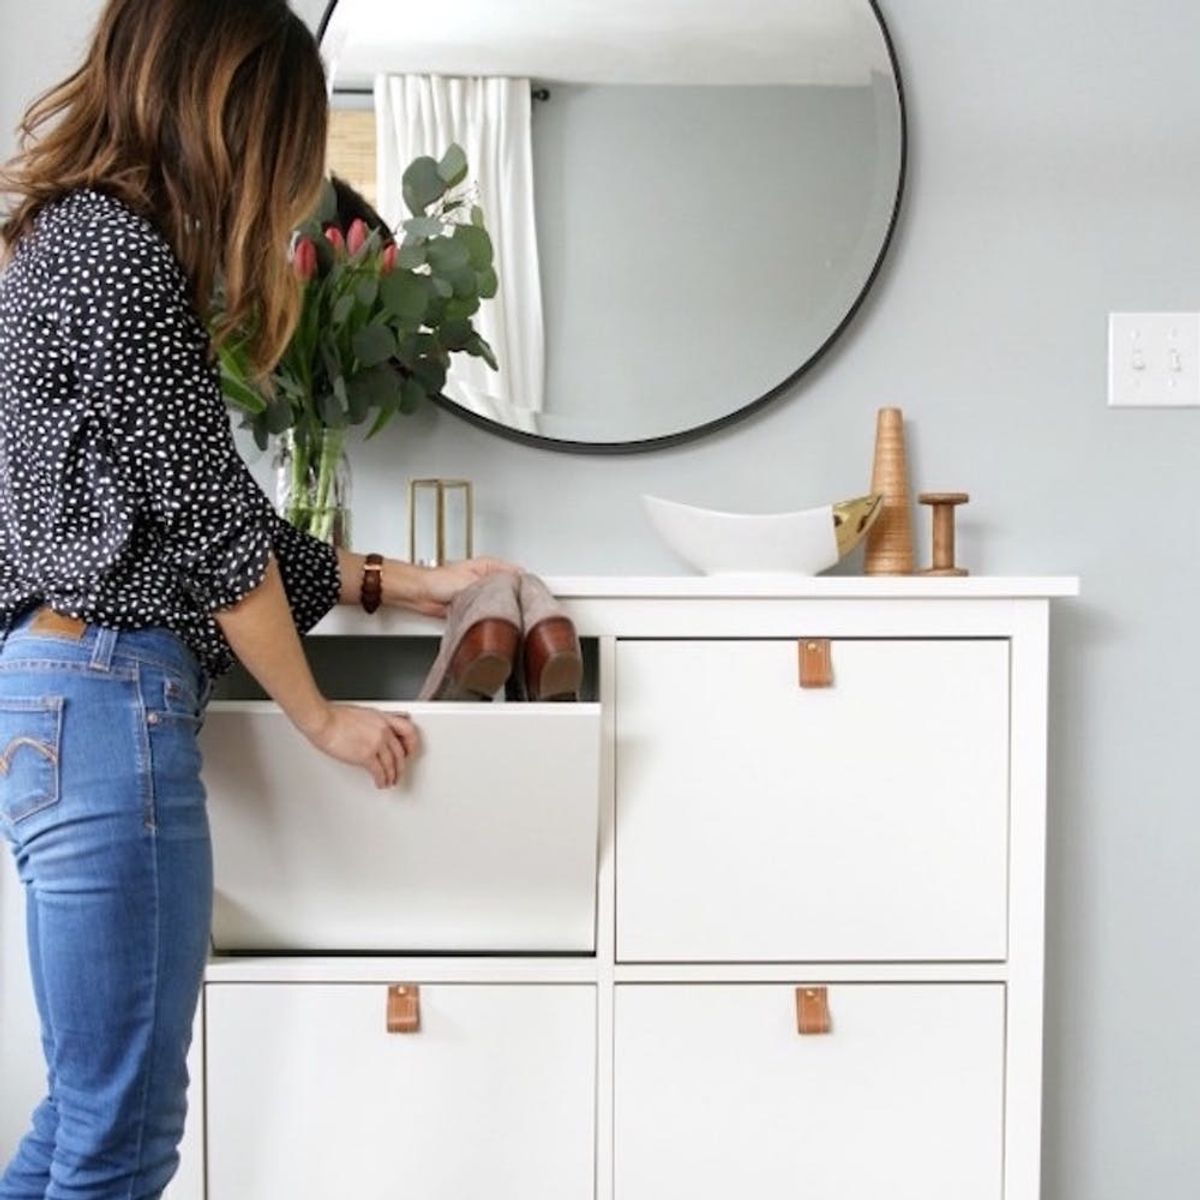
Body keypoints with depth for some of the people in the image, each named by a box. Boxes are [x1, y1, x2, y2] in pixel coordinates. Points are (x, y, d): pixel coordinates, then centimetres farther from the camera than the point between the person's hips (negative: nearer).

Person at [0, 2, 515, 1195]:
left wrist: (409, 583, 21)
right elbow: (206, 516, -11)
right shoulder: (119, 246, -11)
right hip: (100, 702, -10)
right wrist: (321, 717, 0)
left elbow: (206, 514, 20)